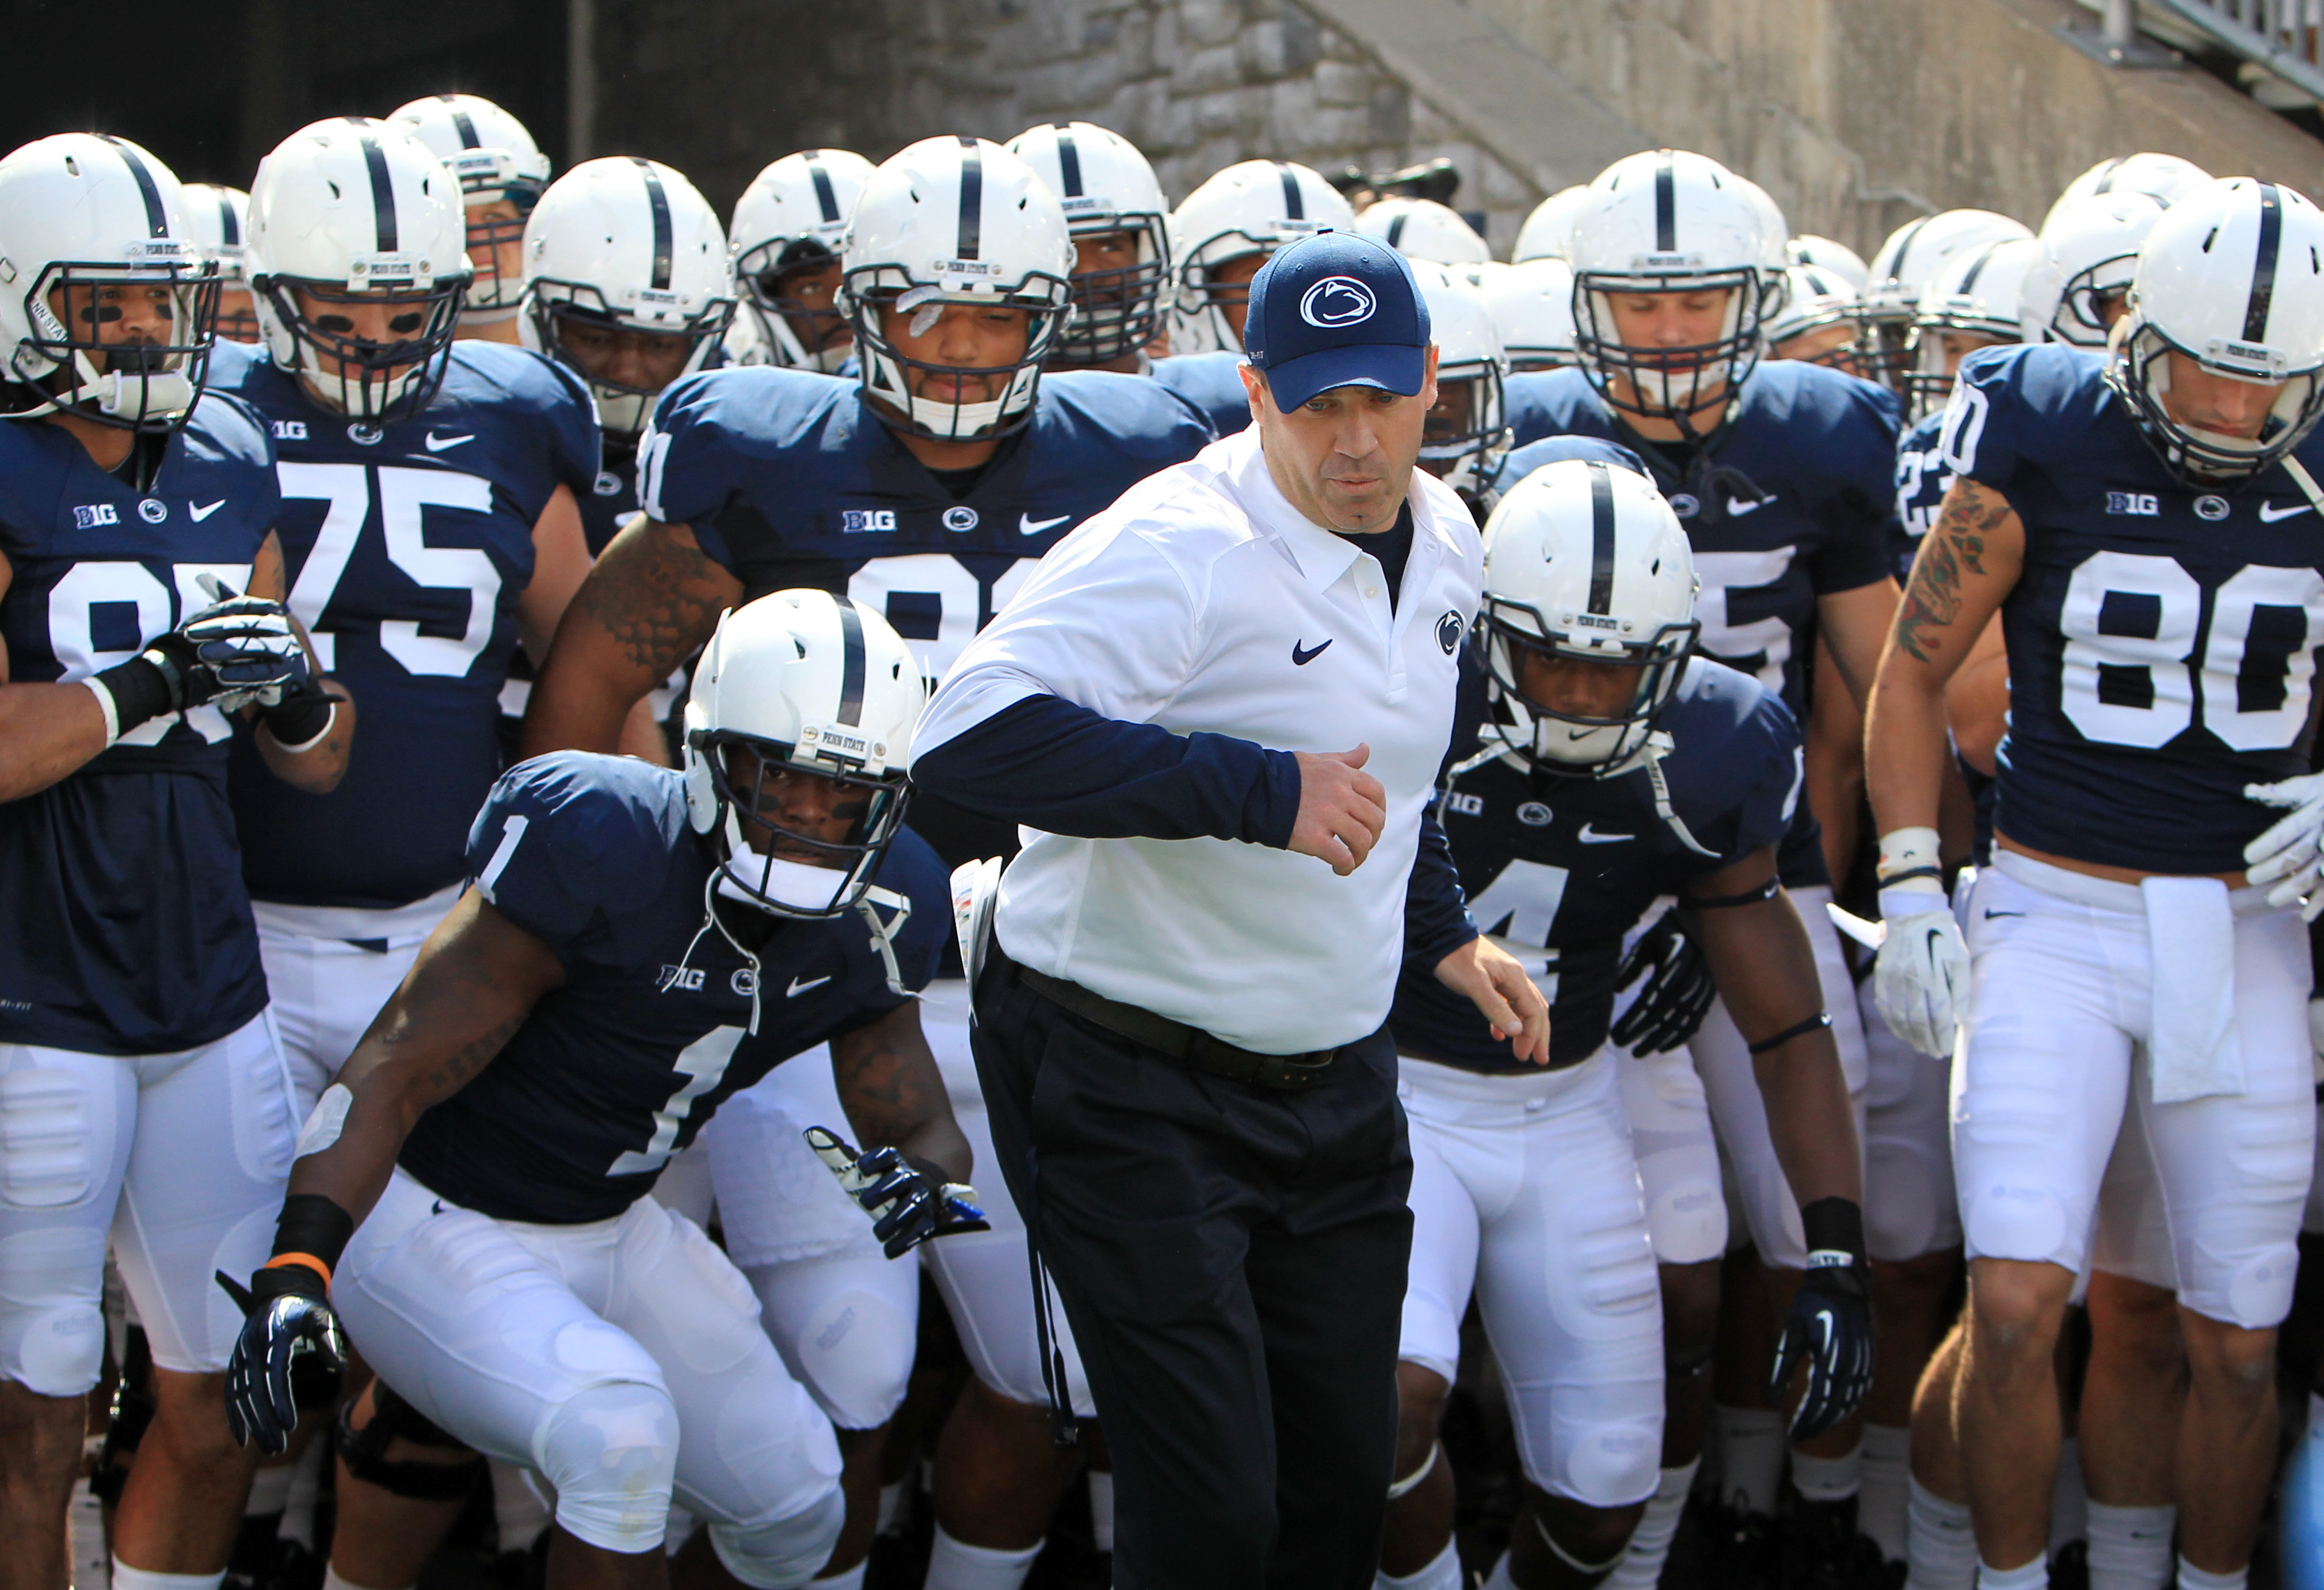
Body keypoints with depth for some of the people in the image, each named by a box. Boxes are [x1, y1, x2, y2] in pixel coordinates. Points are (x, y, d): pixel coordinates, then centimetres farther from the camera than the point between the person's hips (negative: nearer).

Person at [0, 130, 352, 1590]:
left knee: (229, 1397, 12)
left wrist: (292, 687, -5)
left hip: (214, 1001, 6)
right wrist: (162, 677, -21)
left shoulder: (230, 467, 12)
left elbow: (322, 765, 15)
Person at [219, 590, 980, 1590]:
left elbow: (914, 1118, 3)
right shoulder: (598, 847, -28)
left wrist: (925, 1176, -23)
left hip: (615, 1234, 8)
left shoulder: (877, 914, -8)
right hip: (436, 1226, -8)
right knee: (617, 1428, -32)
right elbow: (398, 1070, -26)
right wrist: (296, 1268, -37)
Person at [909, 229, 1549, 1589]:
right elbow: (971, 738, -34)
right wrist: (1260, 790, -34)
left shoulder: (1443, 538, 7)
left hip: (1334, 1083, 8)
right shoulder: (1182, 547, -21)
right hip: (1133, 1091, -8)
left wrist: (1443, 933, 20)